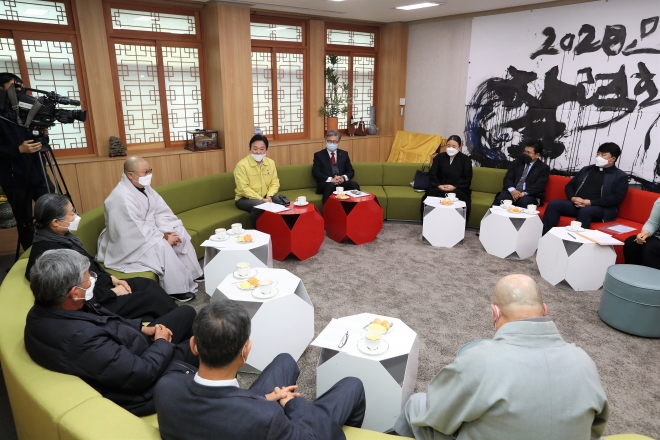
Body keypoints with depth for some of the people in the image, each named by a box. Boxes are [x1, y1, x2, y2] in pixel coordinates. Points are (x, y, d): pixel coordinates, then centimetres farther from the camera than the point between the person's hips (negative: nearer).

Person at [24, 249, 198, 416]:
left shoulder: (43, 311, -11)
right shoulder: (81, 339, -39)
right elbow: (140, 374, -29)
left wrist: (142, 328, 2)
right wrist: (162, 343, -10)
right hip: (139, 388, -8)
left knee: (186, 312, 15)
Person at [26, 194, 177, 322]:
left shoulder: (61, 237, 2)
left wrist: (112, 279, 4)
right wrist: (113, 292, -15)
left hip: (97, 286, 9)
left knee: (148, 284, 6)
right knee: (152, 298, -9)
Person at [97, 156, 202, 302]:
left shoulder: (145, 187, 1)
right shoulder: (121, 197, -27)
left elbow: (162, 212, 2)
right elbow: (137, 231, -30)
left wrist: (167, 231, -16)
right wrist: (164, 237, -24)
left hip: (146, 232, 9)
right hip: (126, 243, -9)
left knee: (180, 233, -1)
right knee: (160, 246, -30)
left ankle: (191, 274, 8)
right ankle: (178, 288, -18)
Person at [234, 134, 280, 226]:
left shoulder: (271, 162, 4)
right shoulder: (242, 165, -14)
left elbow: (274, 183, 5)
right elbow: (244, 189, -18)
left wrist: (269, 196, -15)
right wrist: (261, 199, -23)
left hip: (265, 197, 5)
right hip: (245, 199, -5)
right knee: (259, 205, -35)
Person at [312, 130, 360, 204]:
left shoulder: (344, 154, 19)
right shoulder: (319, 155, 9)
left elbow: (351, 172, 14)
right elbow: (315, 173, -3)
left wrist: (343, 178, -10)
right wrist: (330, 179, -18)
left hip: (342, 182, 3)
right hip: (326, 184, -3)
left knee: (354, 184, -28)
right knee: (330, 186, -38)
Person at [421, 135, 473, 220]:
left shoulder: (466, 160, 7)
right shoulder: (439, 157, 12)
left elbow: (467, 178, 1)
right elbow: (432, 174, 7)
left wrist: (454, 186, -15)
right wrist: (438, 185, -12)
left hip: (458, 188, -1)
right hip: (439, 187, 1)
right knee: (429, 196, -32)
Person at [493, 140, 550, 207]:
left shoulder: (544, 168, 9)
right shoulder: (516, 163, 20)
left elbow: (539, 186, -5)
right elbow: (508, 178, 8)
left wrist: (524, 193, -22)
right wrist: (512, 190, -14)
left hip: (530, 195, -3)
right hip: (512, 192, 3)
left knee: (523, 202, -38)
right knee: (500, 199, -30)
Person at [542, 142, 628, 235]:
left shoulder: (620, 176, 8)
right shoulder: (586, 169, 23)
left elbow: (617, 198, -6)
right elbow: (569, 185, 19)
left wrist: (590, 202, -15)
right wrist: (573, 198, -4)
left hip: (601, 209, -4)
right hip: (577, 204, 5)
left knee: (585, 211, -39)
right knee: (553, 204, -22)